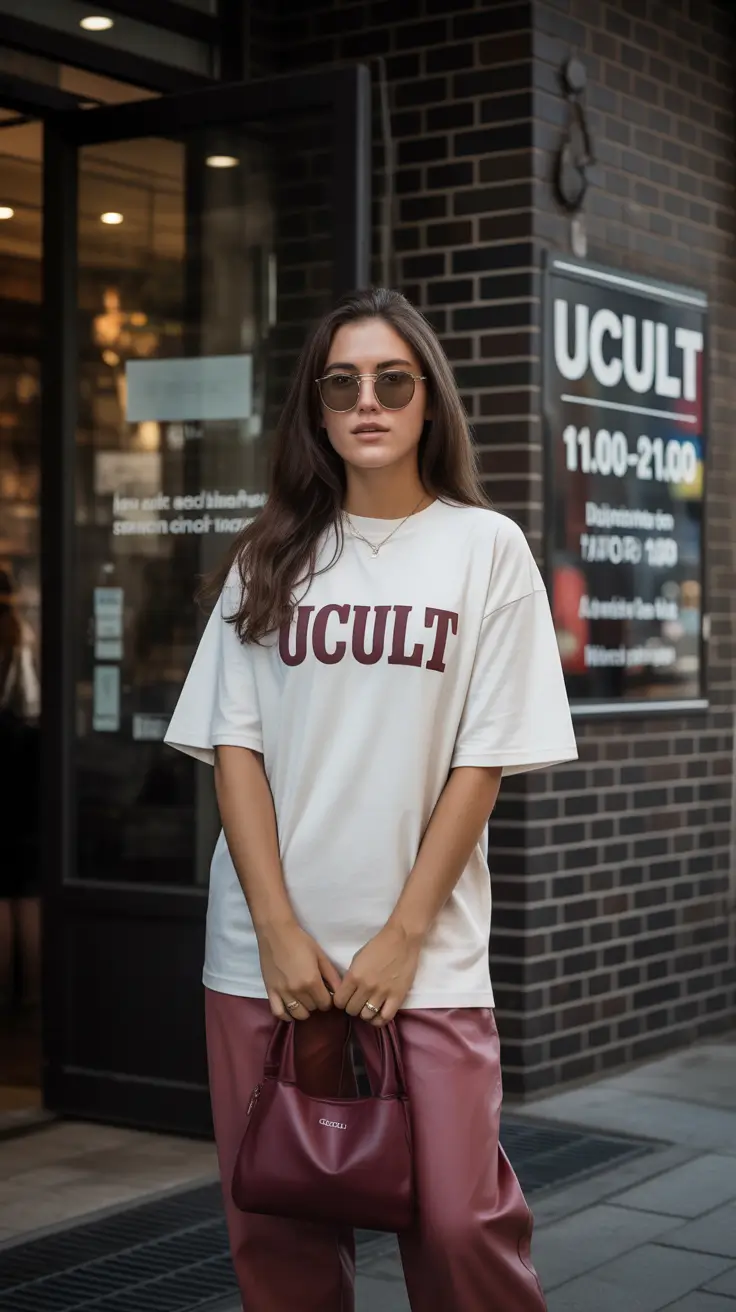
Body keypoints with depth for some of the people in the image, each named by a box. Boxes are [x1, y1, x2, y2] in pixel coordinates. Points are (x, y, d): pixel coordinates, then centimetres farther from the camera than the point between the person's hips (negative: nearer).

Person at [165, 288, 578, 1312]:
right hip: (268, 950, 2)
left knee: (460, 1223, -8)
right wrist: (279, 929, -6)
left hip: (427, 952, -2)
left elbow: (485, 758, -2)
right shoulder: (271, 556, 8)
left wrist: (404, 934, -8)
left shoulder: (486, 548, 2)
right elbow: (233, 745, 4)